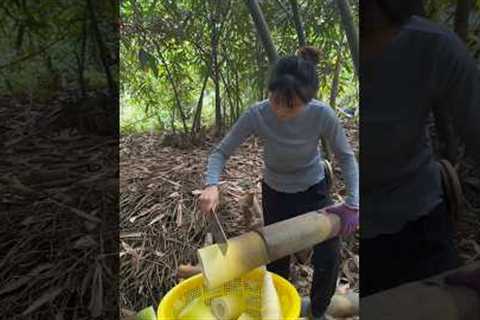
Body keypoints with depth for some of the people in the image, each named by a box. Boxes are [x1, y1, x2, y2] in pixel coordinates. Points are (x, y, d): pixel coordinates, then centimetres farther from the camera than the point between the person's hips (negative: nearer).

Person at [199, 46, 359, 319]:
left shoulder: (322, 115, -27)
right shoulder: (257, 115, -28)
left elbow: (346, 157, -15)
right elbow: (221, 152, -21)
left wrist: (353, 202, -25)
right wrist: (212, 186, -39)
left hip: (314, 190, 0)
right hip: (275, 192, 0)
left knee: (328, 258, 0)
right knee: (277, 260, 14)